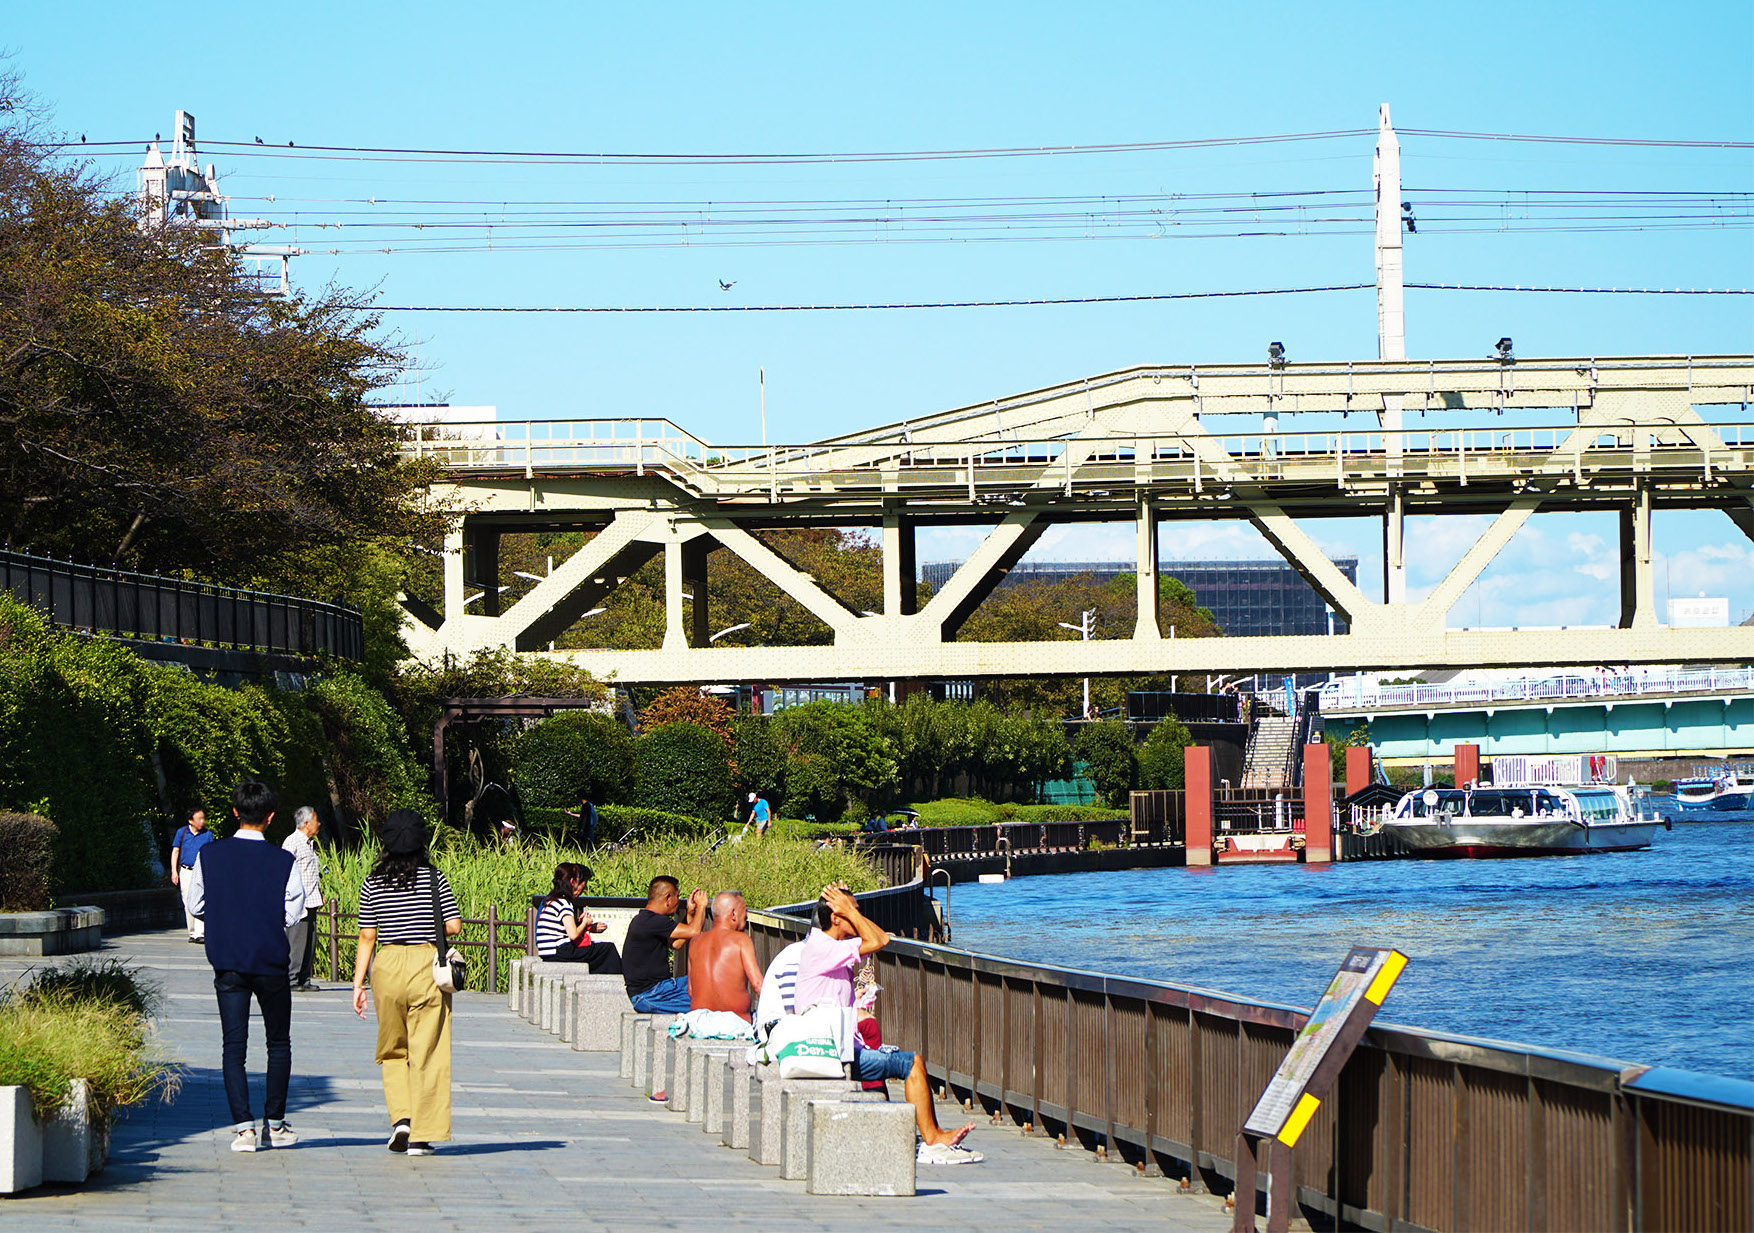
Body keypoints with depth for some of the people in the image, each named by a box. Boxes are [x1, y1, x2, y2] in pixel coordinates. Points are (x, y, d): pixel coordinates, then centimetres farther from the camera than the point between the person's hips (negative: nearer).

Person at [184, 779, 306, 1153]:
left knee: (233, 1046, 3)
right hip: (272, 962, -1)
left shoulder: (209, 855, -3)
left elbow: (195, 905, 3)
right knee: (279, 1044, 15)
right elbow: (292, 913, -7)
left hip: (227, 962, 1)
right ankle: (274, 1125, 17)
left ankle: (243, 1126, -8)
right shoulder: (284, 861, -9)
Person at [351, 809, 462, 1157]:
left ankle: (401, 1117, 1)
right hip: (426, 964, -2)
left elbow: (366, 937, 2)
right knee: (426, 1052, 2)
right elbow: (454, 926, -5)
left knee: (392, 1050, 17)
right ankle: (422, 1135, 1)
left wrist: (358, 983, 7)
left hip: (386, 965, 2)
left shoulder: (373, 883, 2)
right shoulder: (434, 878, -3)